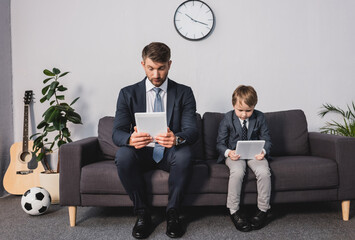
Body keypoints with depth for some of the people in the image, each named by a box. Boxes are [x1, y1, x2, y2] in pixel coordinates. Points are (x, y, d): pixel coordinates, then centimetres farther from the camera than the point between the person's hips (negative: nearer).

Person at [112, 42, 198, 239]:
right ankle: (142, 214, -12)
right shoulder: (128, 94, 2)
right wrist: (131, 139, -33)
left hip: (170, 152, 0)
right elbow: (117, 132, -7)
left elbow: (192, 130, -9)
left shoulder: (184, 93, 1)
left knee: (184, 154, -34)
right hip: (141, 152, 1)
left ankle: (172, 213, -13)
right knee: (122, 155, -31)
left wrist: (177, 139, -35)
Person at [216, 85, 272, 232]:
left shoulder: (259, 117, 1)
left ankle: (263, 210, -9)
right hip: (234, 154, -1)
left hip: (254, 154, 2)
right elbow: (220, 143, 0)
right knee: (237, 172, -33)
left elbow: (267, 140, 6)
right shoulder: (228, 118, -3)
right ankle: (234, 211, -17)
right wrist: (228, 152, -22)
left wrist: (263, 151, -17)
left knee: (264, 172, -28)